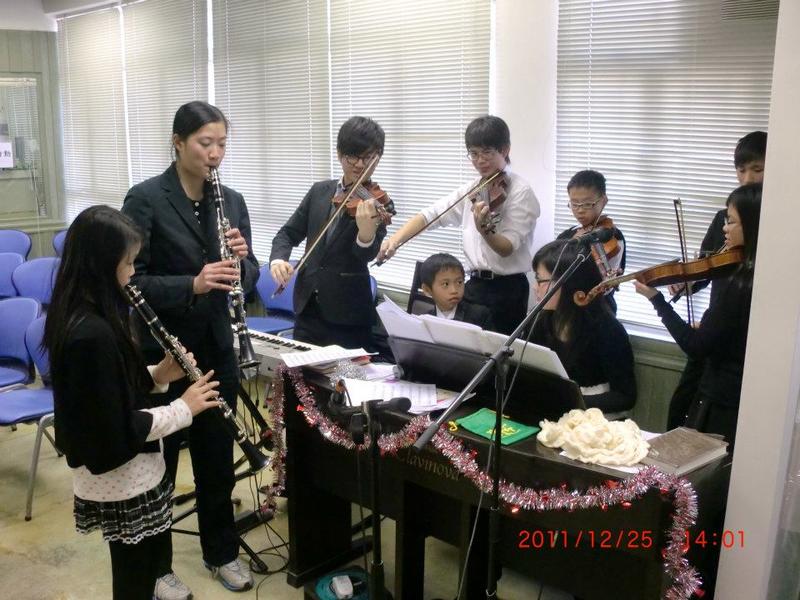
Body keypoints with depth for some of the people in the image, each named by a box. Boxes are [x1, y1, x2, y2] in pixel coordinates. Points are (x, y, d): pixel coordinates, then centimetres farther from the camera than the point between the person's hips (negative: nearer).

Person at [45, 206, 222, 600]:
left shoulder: (78, 315, 2)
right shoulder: (94, 333, -28)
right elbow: (117, 430, -26)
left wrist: (157, 375, 0)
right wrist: (183, 408, -16)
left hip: (122, 473, 9)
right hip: (121, 481, -9)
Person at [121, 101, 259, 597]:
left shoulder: (232, 200, 4)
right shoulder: (146, 198, -12)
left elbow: (249, 276, 7)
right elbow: (130, 280, -16)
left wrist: (242, 261, -15)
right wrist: (192, 284, -30)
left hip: (216, 349, 5)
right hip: (160, 352, -4)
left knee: (218, 456, 16)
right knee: (157, 460, 11)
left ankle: (222, 551, 35)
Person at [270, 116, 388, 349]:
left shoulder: (378, 204, -7)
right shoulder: (319, 191, 7)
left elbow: (367, 254, -21)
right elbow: (289, 233, 10)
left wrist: (366, 232, -44)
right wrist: (278, 259, -12)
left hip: (349, 316, -4)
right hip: (308, 309, 4)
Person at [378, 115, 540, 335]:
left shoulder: (520, 192, -10)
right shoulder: (472, 189, 9)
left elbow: (507, 248, -19)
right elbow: (431, 214, 5)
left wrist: (484, 229, -39)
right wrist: (395, 239, -10)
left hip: (506, 290, -6)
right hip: (474, 285, 6)